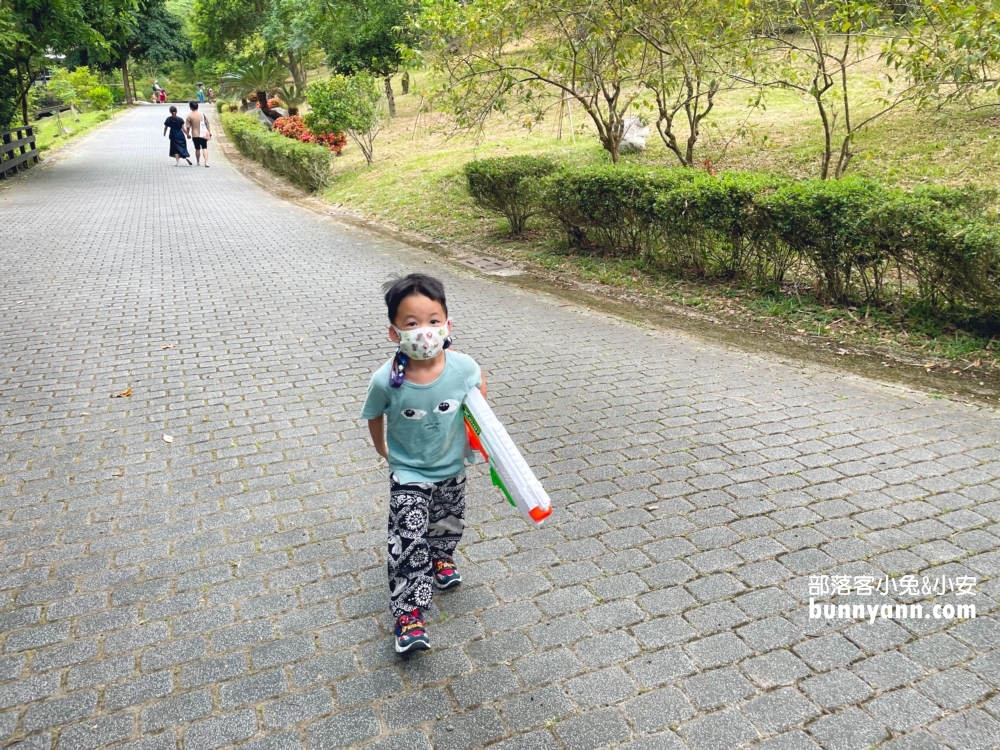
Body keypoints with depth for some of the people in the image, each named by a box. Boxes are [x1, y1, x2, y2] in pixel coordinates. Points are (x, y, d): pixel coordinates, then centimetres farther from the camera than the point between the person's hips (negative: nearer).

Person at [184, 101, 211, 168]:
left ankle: (198, 162, 23)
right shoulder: (203, 114, -3)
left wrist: (188, 134, 12)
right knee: (204, 148, 2)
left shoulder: (189, 116, -6)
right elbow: (207, 124, -2)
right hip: (203, 134, 0)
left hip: (195, 135, 0)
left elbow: (188, 127, -3)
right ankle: (206, 162, -12)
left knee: (197, 149, 13)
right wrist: (210, 132, 6)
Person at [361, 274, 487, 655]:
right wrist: (384, 451, 7)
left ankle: (441, 557, 56)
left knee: (449, 523, 25)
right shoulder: (386, 380, -29)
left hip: (452, 468, 3)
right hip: (408, 474, -3)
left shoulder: (462, 366, -25)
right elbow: (374, 416, -6)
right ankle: (408, 614, 7)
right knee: (408, 542, -8)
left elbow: (479, 385, 1)